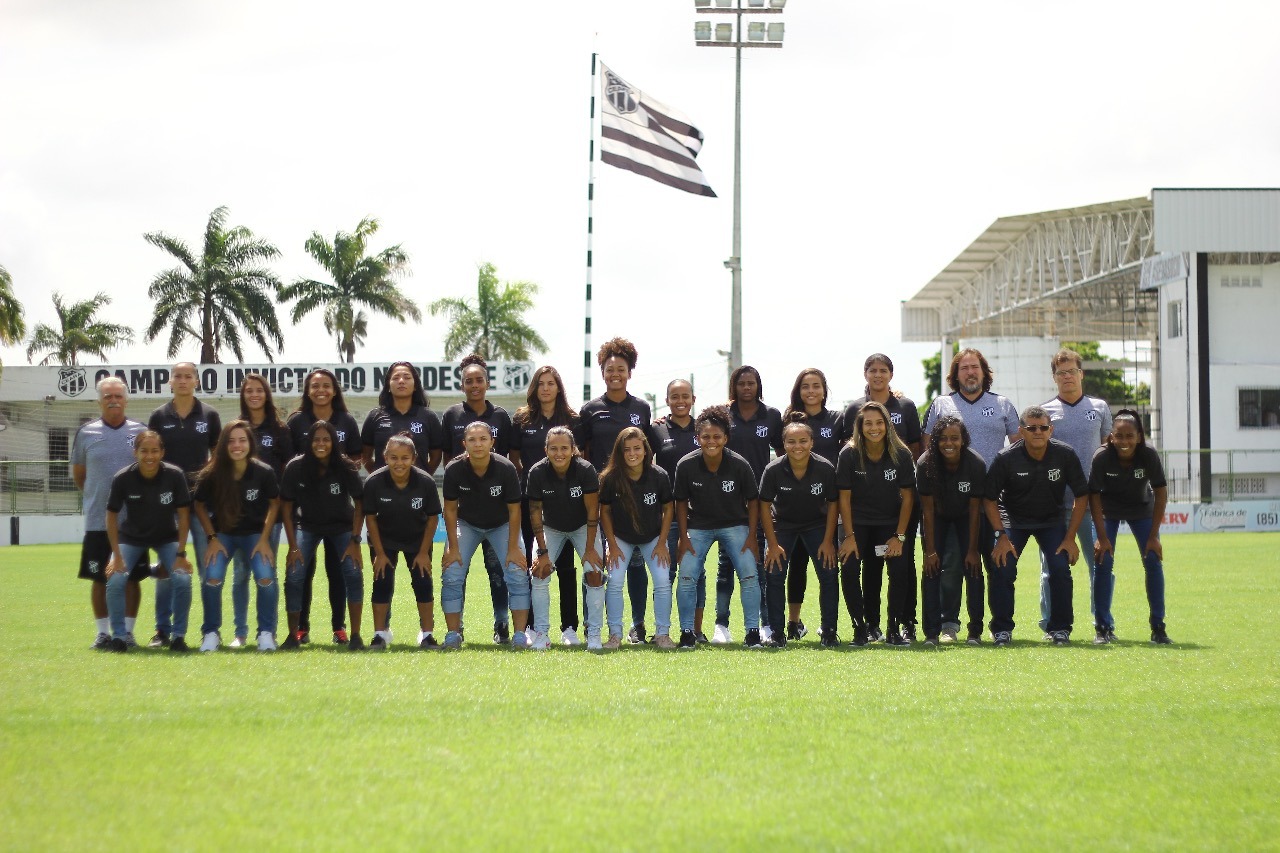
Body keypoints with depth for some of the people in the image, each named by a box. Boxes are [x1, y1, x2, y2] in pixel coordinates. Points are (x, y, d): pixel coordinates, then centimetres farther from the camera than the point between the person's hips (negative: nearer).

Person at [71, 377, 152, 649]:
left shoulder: (141, 432, 2)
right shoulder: (86, 433, 3)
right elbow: (78, 474, 14)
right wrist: (97, 494, 7)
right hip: (98, 521, 0)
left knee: (132, 577, 3)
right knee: (99, 578, 3)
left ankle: (127, 631, 11)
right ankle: (102, 632, 12)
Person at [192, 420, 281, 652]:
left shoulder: (263, 472, -17)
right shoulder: (211, 475, -16)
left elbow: (274, 503, -2)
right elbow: (200, 506, -1)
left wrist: (264, 539, -8)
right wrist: (212, 539, -8)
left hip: (255, 533, 0)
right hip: (223, 533, 0)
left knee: (266, 578, -21)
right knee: (212, 578, -20)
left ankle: (266, 633, -2)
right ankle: (211, 633, 0)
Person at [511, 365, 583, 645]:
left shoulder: (572, 420, 6)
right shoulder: (522, 419, 7)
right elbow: (513, 457, 12)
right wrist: (527, 477, 3)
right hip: (530, 499, 1)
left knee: (565, 564, 0)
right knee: (533, 562, 1)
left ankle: (569, 627, 4)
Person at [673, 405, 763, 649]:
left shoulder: (740, 465, -18)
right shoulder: (686, 466, -17)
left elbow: (752, 500, -5)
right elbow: (681, 501, -4)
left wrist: (751, 536, -9)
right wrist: (683, 537, -7)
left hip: (734, 526, 0)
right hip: (698, 526, 0)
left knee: (749, 575, -12)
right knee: (687, 577, -11)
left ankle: (753, 632, -1)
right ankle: (687, 633, 2)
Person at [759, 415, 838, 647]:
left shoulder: (825, 468, -23)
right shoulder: (774, 470, -25)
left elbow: (832, 504, -10)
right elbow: (765, 506, -13)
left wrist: (828, 541, -10)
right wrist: (773, 544, -13)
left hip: (817, 524, 0)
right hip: (782, 525, 0)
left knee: (829, 575, -6)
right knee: (774, 574, -9)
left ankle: (829, 631, 7)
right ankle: (778, 633, 3)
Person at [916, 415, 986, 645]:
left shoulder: (976, 464, -26)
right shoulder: (926, 464, -26)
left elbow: (974, 509, -18)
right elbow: (928, 509, -19)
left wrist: (972, 549, -16)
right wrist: (930, 550, -18)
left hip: (965, 517, 0)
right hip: (937, 517, 0)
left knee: (972, 567, -11)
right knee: (933, 568, -11)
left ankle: (975, 631, -5)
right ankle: (933, 632, -9)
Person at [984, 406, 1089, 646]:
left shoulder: (1065, 455, -17)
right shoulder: (1006, 459, -21)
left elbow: (1082, 496, -6)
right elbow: (989, 499, -10)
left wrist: (1070, 538, -10)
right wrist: (1001, 536, -17)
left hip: (1051, 521, 1)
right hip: (1013, 520, -1)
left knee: (1061, 568, -16)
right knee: (1002, 568, -17)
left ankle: (1060, 629, 1)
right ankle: (1002, 629, -1)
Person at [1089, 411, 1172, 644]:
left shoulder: (1149, 455, -27)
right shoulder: (1102, 457, -29)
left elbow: (1161, 493, -19)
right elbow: (1094, 496, -20)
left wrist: (1153, 536, -19)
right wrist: (1102, 537, -23)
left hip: (1142, 509, 1)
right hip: (1108, 511, -1)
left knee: (1153, 561, -8)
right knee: (1103, 561, -12)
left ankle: (1158, 627, 1)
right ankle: (1103, 627, -3)